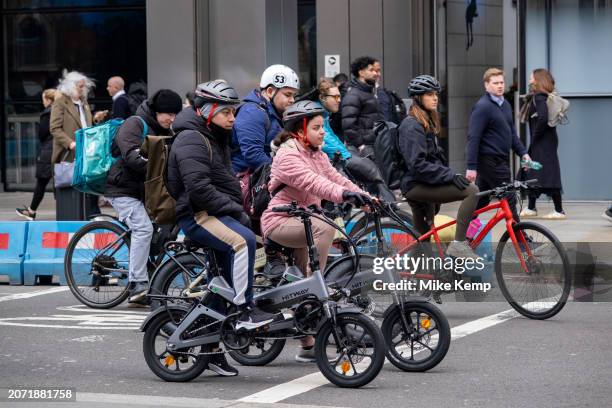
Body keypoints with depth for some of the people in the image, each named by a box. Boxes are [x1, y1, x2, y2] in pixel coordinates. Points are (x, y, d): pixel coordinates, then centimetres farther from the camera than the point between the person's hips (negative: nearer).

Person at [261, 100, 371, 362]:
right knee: (325, 227, -34)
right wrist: (343, 194, -45)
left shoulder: (316, 154, 14)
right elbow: (311, 182, -31)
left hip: (301, 222, 9)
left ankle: (308, 347, 10)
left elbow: (335, 178, 5)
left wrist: (365, 197, -11)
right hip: (280, 221, -9)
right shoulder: (288, 154, -15)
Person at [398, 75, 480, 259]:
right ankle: (458, 244, -25)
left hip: (424, 184, 11)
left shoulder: (428, 122, 19)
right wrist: (450, 176, -24)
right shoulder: (412, 125, -14)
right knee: (471, 191, -22)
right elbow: (417, 164, -23)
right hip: (417, 185, -11)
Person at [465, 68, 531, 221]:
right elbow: (473, 138, -18)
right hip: (490, 161, -9)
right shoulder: (482, 107, -14)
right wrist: (471, 167, -21)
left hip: (500, 161, 9)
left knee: (481, 200, 12)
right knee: (509, 200, -5)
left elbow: (512, 133, 22)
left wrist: (523, 153, 9)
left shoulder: (505, 105, 14)